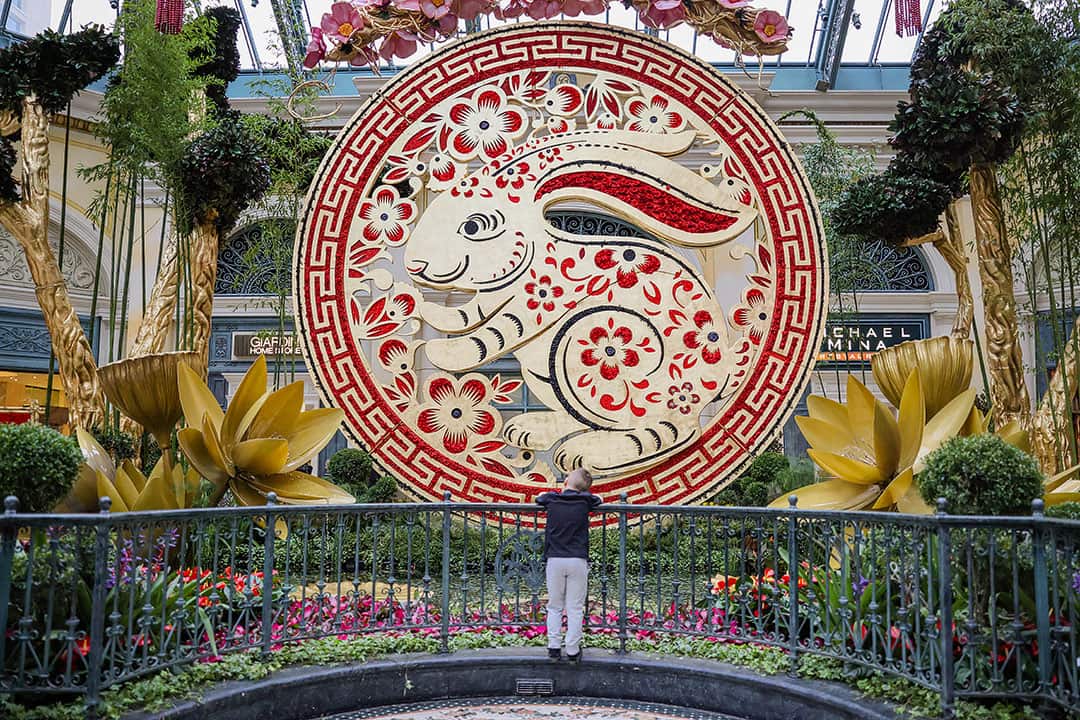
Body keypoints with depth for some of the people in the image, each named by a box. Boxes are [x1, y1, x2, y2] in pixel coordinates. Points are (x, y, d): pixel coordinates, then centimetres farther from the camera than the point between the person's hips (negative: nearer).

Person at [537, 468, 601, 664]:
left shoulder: (551, 500, 2)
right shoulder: (585, 501, 1)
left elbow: (539, 497, 25)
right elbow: (598, 499, 23)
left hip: (555, 560, 1)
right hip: (577, 560, -1)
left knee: (554, 607, 12)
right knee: (575, 609, 4)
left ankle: (553, 648, 10)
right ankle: (572, 651, 5)